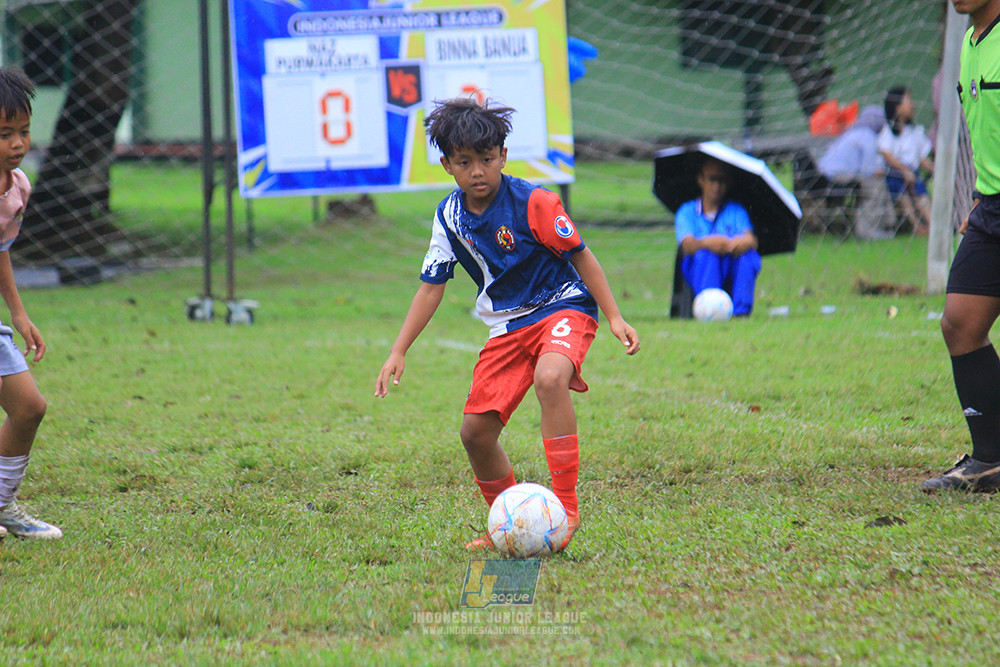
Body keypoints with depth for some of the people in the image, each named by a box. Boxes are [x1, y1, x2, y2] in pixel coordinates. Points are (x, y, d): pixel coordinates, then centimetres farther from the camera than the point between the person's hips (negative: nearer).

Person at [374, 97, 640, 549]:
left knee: (549, 377, -37)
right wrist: (398, 352, 3)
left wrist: (614, 317, -13)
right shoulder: (450, 217, 0)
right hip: (508, 325, 6)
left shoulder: (532, 203, -16)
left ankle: (566, 507, -32)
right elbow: (431, 287, 7)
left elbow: (580, 256, -9)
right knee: (475, 430, -1)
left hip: (563, 307, -6)